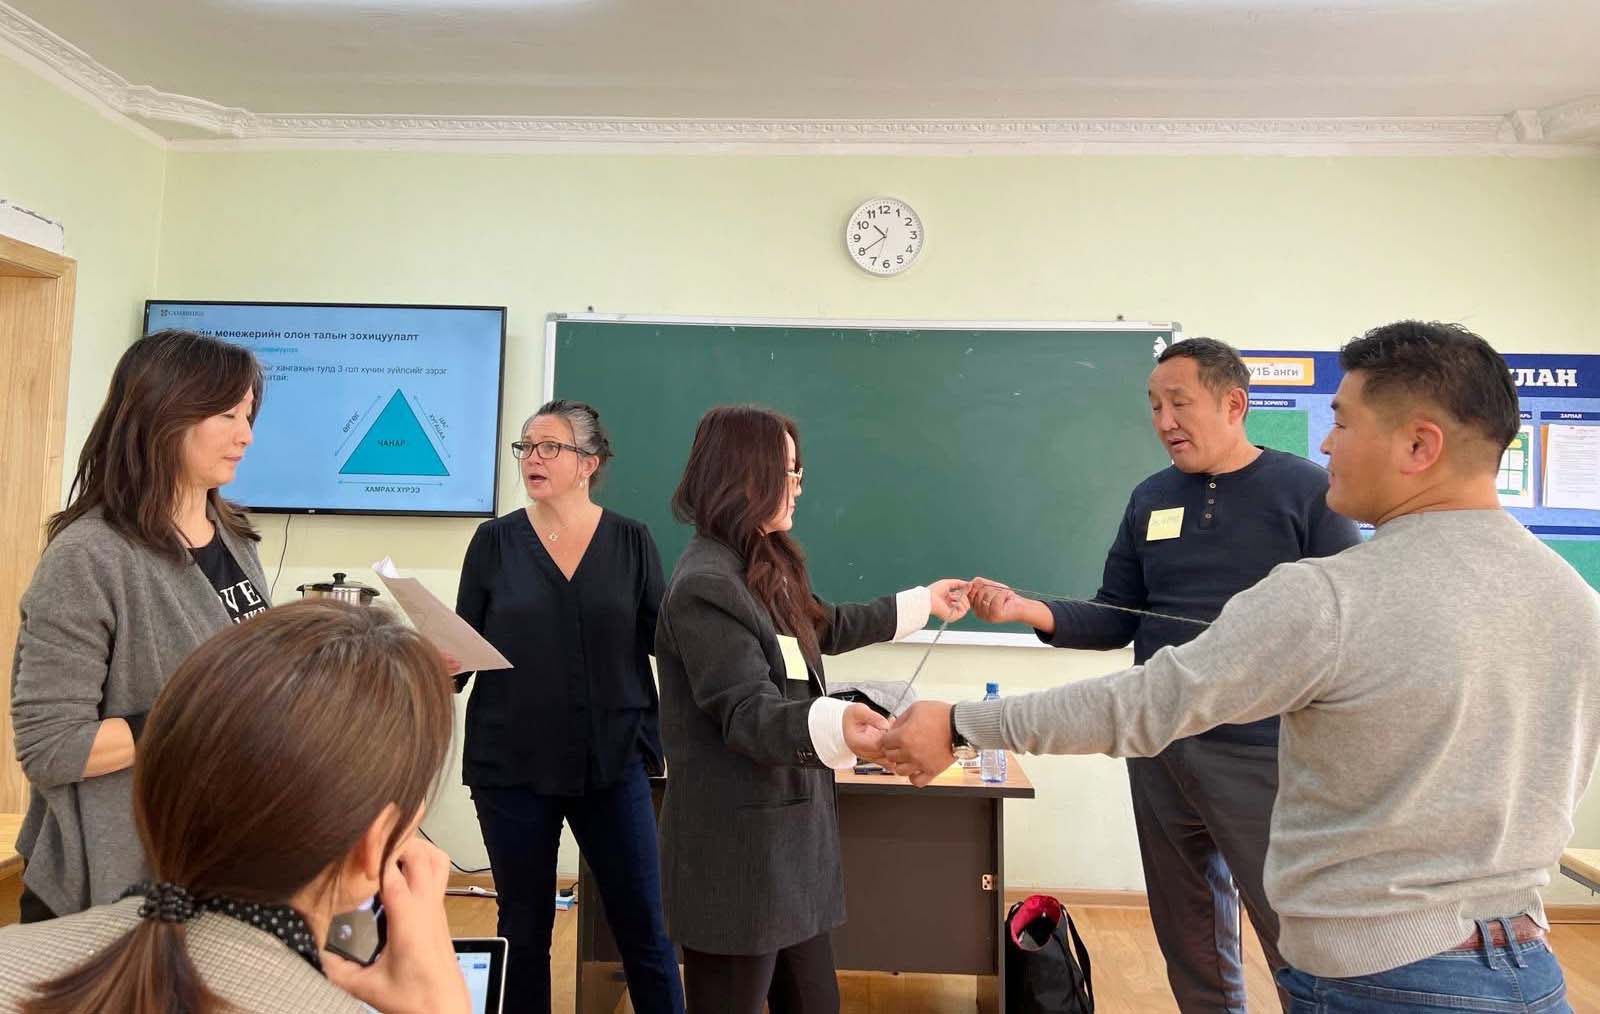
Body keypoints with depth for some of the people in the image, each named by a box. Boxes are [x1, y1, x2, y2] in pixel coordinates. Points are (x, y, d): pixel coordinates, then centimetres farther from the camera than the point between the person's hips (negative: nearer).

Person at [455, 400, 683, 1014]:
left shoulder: (630, 541, 1)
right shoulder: (495, 541, 1)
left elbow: (663, 639, 3)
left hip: (613, 759, 0)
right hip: (511, 762, 1)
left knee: (645, 928, 6)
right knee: (524, 929, 14)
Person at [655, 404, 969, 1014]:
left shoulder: (763, 568, 12)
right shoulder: (706, 585, -19)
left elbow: (824, 629, 28)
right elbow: (748, 714, -27)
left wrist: (923, 603, 35)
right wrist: (838, 726, -46)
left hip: (788, 839, 9)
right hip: (737, 853, -9)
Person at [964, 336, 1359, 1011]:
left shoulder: (1306, 489, -5)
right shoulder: (1151, 498, 9)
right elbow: (1116, 620, 8)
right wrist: (1029, 611, -7)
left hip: (1263, 753, -5)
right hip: (1159, 749, 5)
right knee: (1187, 937, 17)